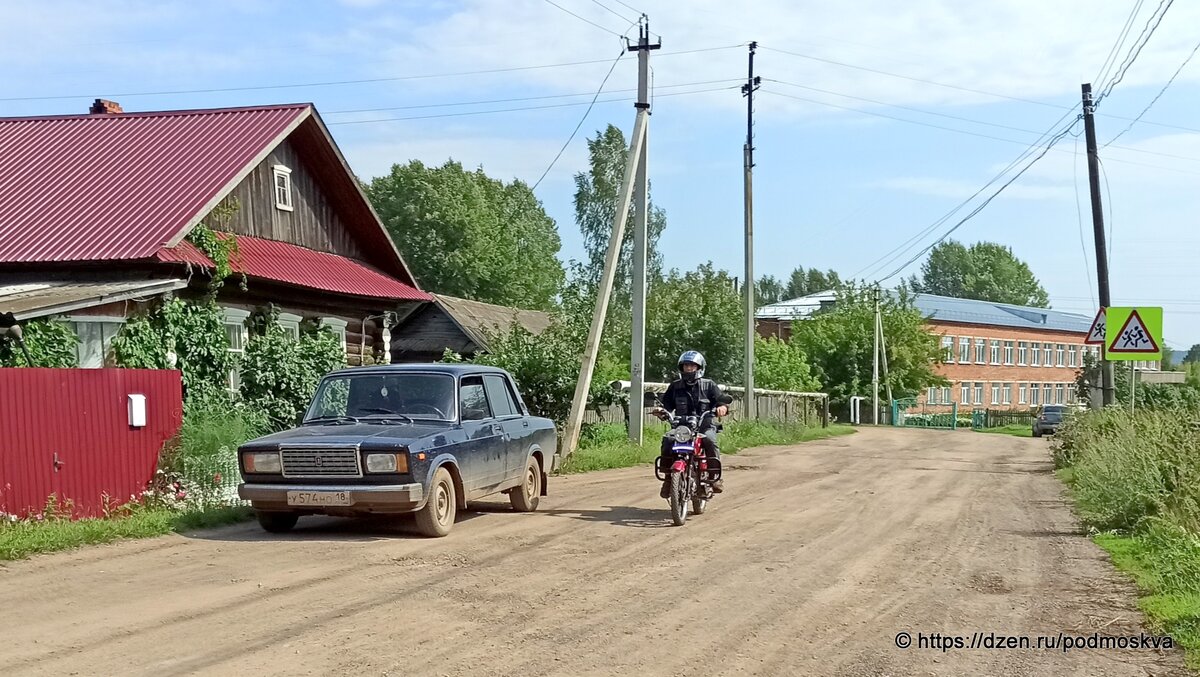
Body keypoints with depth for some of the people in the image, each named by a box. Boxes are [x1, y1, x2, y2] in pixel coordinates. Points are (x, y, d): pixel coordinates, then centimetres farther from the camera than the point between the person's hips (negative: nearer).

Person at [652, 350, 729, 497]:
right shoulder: (675, 386, 13)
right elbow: (667, 404, 8)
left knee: (709, 440, -35)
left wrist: (722, 407, -24)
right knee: (667, 442, -27)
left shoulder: (709, 385, 8)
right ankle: (669, 477, -13)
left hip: (705, 426, -2)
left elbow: (722, 400, 1)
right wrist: (661, 411, -16)